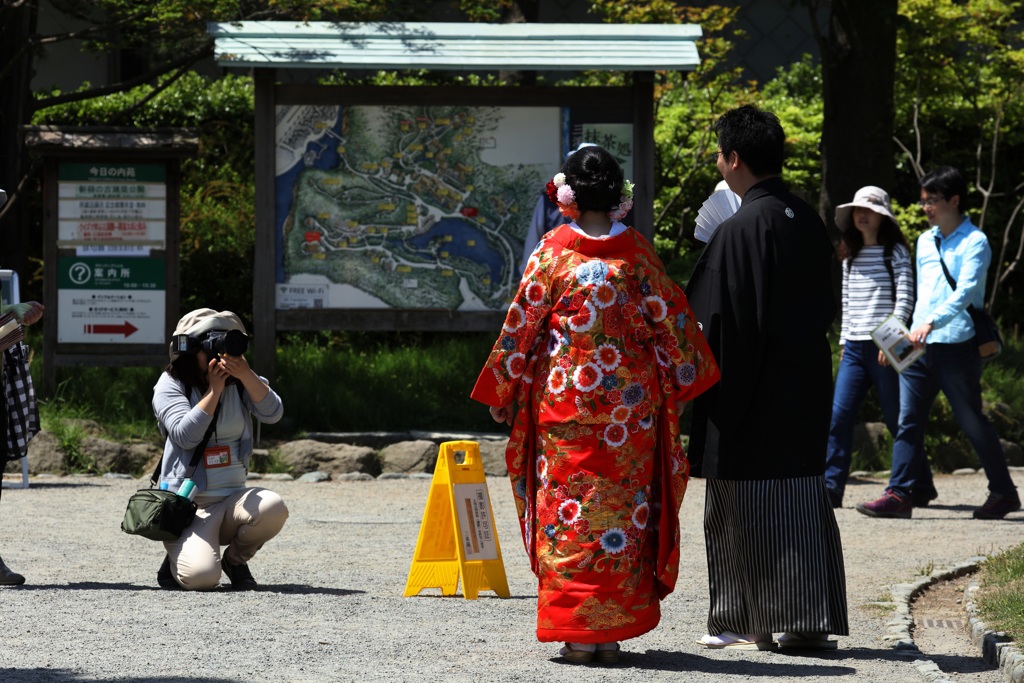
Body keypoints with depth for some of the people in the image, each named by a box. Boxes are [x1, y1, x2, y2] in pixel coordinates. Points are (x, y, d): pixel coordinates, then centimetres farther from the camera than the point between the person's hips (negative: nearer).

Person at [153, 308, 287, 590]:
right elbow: (186, 435, -17)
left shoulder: (240, 384, 8)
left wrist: (245, 374, -23)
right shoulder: (170, 386, -2)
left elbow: (272, 413, -10)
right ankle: (177, 559, 12)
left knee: (272, 507, -31)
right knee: (201, 577, -29)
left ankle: (236, 561, 1)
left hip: (234, 498, 4)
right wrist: (214, 389, -17)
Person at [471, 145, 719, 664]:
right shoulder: (636, 252, 0)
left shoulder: (553, 251, -5)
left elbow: (520, 325, -1)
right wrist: (681, 382, 18)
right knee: (624, 506, 8)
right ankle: (612, 632, 8)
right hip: (630, 400, 2)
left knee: (568, 506, 2)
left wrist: (502, 393, 9)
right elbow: (670, 319, 5)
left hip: (564, 397, -2)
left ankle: (576, 634, -2)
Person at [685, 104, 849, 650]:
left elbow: (712, 317, -15)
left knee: (746, 505, 0)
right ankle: (812, 621, 9)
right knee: (804, 499, 10)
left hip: (753, 394, -7)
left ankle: (752, 624, 2)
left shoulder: (739, 230, -16)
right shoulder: (807, 222, 7)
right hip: (808, 383, 7)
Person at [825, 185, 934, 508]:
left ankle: (922, 486, 13)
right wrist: (844, 341, 15)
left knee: (897, 420, 0)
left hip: (885, 348, -5)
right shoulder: (850, 255, 16)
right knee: (838, 417, -7)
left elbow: (905, 298, -8)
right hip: (855, 348, 5)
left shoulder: (895, 251, -2)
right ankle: (831, 487, -8)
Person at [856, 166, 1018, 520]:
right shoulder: (925, 241, 16)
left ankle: (1004, 492, 15)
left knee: (973, 423, 2)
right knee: (908, 421, -2)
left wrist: (930, 324, -32)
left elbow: (965, 292, -20)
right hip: (919, 346, 6)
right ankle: (899, 494, -4)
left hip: (957, 346, -6)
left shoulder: (974, 242, -6)